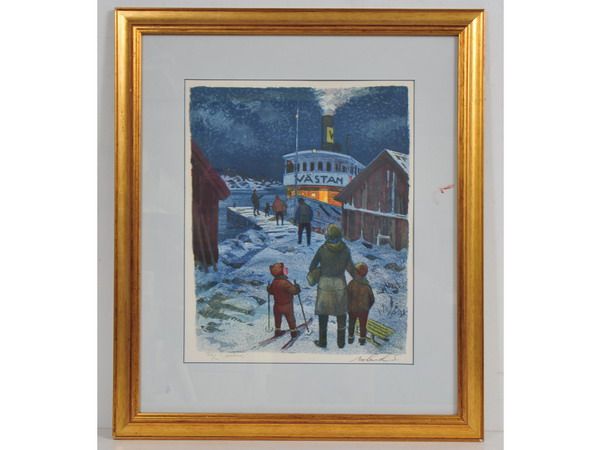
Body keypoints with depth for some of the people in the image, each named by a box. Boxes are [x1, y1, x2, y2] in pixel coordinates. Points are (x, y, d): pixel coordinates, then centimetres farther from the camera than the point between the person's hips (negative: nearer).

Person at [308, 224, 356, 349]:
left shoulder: (322, 249, -14)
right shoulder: (345, 249, -10)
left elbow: (313, 265, -3)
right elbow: (350, 268, -7)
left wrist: (311, 273, 18)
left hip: (325, 282, -1)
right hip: (340, 282, 1)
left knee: (323, 313, 12)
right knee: (341, 314, 14)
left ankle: (322, 341, 17)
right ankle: (341, 342, 19)